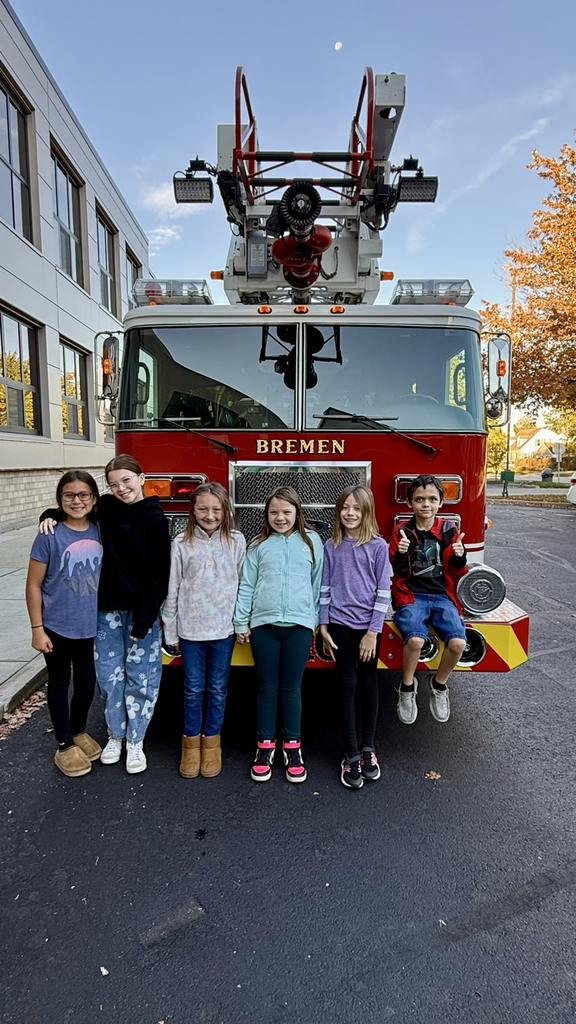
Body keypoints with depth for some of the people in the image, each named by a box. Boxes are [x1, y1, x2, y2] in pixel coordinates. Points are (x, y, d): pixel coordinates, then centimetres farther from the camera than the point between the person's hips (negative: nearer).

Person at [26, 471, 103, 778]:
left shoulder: (100, 532, -3)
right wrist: (37, 629, -10)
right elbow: (33, 585, -9)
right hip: (57, 628, -3)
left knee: (87, 683, 16)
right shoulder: (50, 536, -14)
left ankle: (79, 731, 42)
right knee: (60, 684, 13)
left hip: (92, 627, 4)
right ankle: (65, 746, 30)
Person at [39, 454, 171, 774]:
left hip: (142, 612, -3)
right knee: (109, 676, 12)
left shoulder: (155, 519, -10)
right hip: (107, 609, 3)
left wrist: (145, 616, -14)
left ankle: (135, 741, 25)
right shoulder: (105, 508, 0)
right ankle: (115, 735, 33)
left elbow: (160, 572, -10)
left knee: (140, 678, 7)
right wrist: (50, 516, -1)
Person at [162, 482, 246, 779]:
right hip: (190, 629, 0)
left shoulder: (236, 541, -2)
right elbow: (172, 590, 0)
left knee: (217, 688, 12)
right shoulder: (181, 543, -3)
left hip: (223, 628, 0)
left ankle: (211, 740, 30)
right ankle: (191, 741, 29)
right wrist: (170, 631, 2)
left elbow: (242, 584, 1)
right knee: (193, 689, 11)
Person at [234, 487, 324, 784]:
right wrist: (241, 622, 4)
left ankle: (292, 746, 25)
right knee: (267, 687, 10)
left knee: (291, 688, 9)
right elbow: (247, 585, 5)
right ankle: (265, 745, 24)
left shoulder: (311, 541, 4)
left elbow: (318, 583, 7)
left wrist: (318, 620, 8)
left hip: (299, 624, 0)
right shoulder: (259, 545, 4)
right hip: (263, 624, 1)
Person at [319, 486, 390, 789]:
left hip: (368, 625, -1)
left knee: (369, 684, 10)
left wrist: (373, 632, -10)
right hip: (340, 624, 1)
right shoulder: (331, 547, 3)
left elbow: (383, 591, -6)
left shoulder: (378, 546, -4)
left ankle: (368, 748, 26)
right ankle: (351, 755, 13)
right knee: (348, 685, 4)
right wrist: (323, 627, 0)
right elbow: (325, 588, 5)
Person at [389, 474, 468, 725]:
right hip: (411, 596, -2)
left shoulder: (449, 530, 6)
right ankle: (407, 688, 0)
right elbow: (400, 573, -3)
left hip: (442, 596, 2)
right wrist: (401, 554, -23)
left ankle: (439, 685, 9)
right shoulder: (402, 532, 2)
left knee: (458, 642, -23)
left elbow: (457, 573, 8)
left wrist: (460, 557, -14)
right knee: (415, 639, -30)